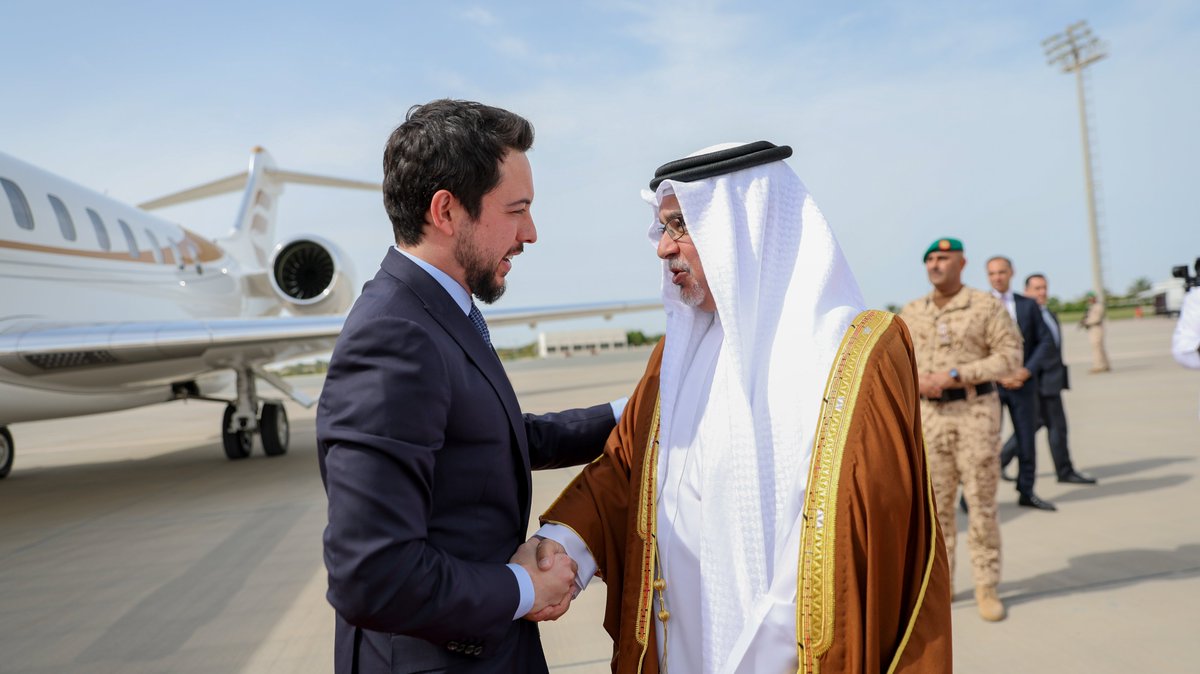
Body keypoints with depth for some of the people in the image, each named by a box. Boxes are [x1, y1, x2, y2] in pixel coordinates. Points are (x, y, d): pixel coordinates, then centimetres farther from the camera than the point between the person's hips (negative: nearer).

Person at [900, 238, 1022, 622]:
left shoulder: (986, 306, -2)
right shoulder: (911, 313, 9)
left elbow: (1010, 356, -9)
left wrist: (954, 375, -16)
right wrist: (917, 381, -8)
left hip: (975, 410, -3)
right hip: (929, 414, 3)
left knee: (981, 501, 0)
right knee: (935, 502, 6)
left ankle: (987, 588, 10)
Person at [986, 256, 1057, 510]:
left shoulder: (1028, 305, 7)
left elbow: (1044, 341, 6)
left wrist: (1026, 370, -8)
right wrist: (999, 375, -13)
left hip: (1022, 381, 3)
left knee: (1026, 439, 7)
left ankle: (1026, 493, 20)